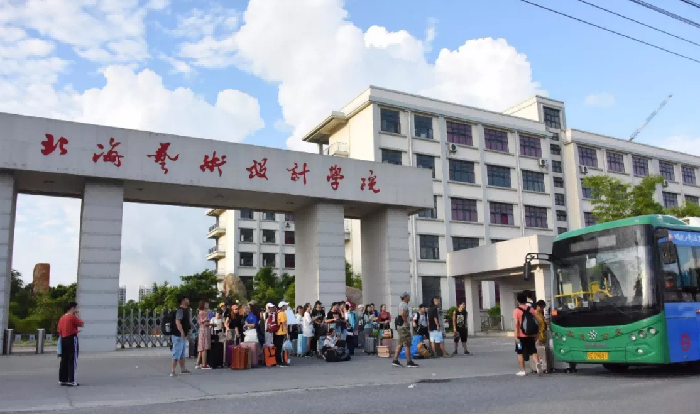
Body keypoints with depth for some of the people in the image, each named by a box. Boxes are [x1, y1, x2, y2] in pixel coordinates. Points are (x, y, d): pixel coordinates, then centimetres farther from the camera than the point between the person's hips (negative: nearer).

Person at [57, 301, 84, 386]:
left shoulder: (62, 318, 12)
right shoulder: (73, 317, -12)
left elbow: (59, 331, 15)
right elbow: (82, 324, -6)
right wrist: (77, 316, 2)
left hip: (64, 339, 8)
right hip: (72, 339, -8)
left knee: (64, 360, 11)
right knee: (72, 361, -5)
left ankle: (62, 380, 14)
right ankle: (71, 381, -7)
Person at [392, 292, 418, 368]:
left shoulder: (402, 304, 19)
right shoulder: (404, 304, -14)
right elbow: (403, 314, -30)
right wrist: (406, 322, -21)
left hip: (401, 326, 10)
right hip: (404, 326, -10)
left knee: (400, 344, 12)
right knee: (407, 344, -6)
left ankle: (395, 360, 12)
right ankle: (409, 362, -4)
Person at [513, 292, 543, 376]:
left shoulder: (516, 311, -9)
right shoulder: (531, 309, 4)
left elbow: (516, 324, -16)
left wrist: (516, 336, -17)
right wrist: (536, 334, 16)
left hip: (521, 336, -3)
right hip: (531, 335, 3)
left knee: (520, 353, 11)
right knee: (533, 351, 10)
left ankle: (522, 371, 12)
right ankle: (537, 362, -19)